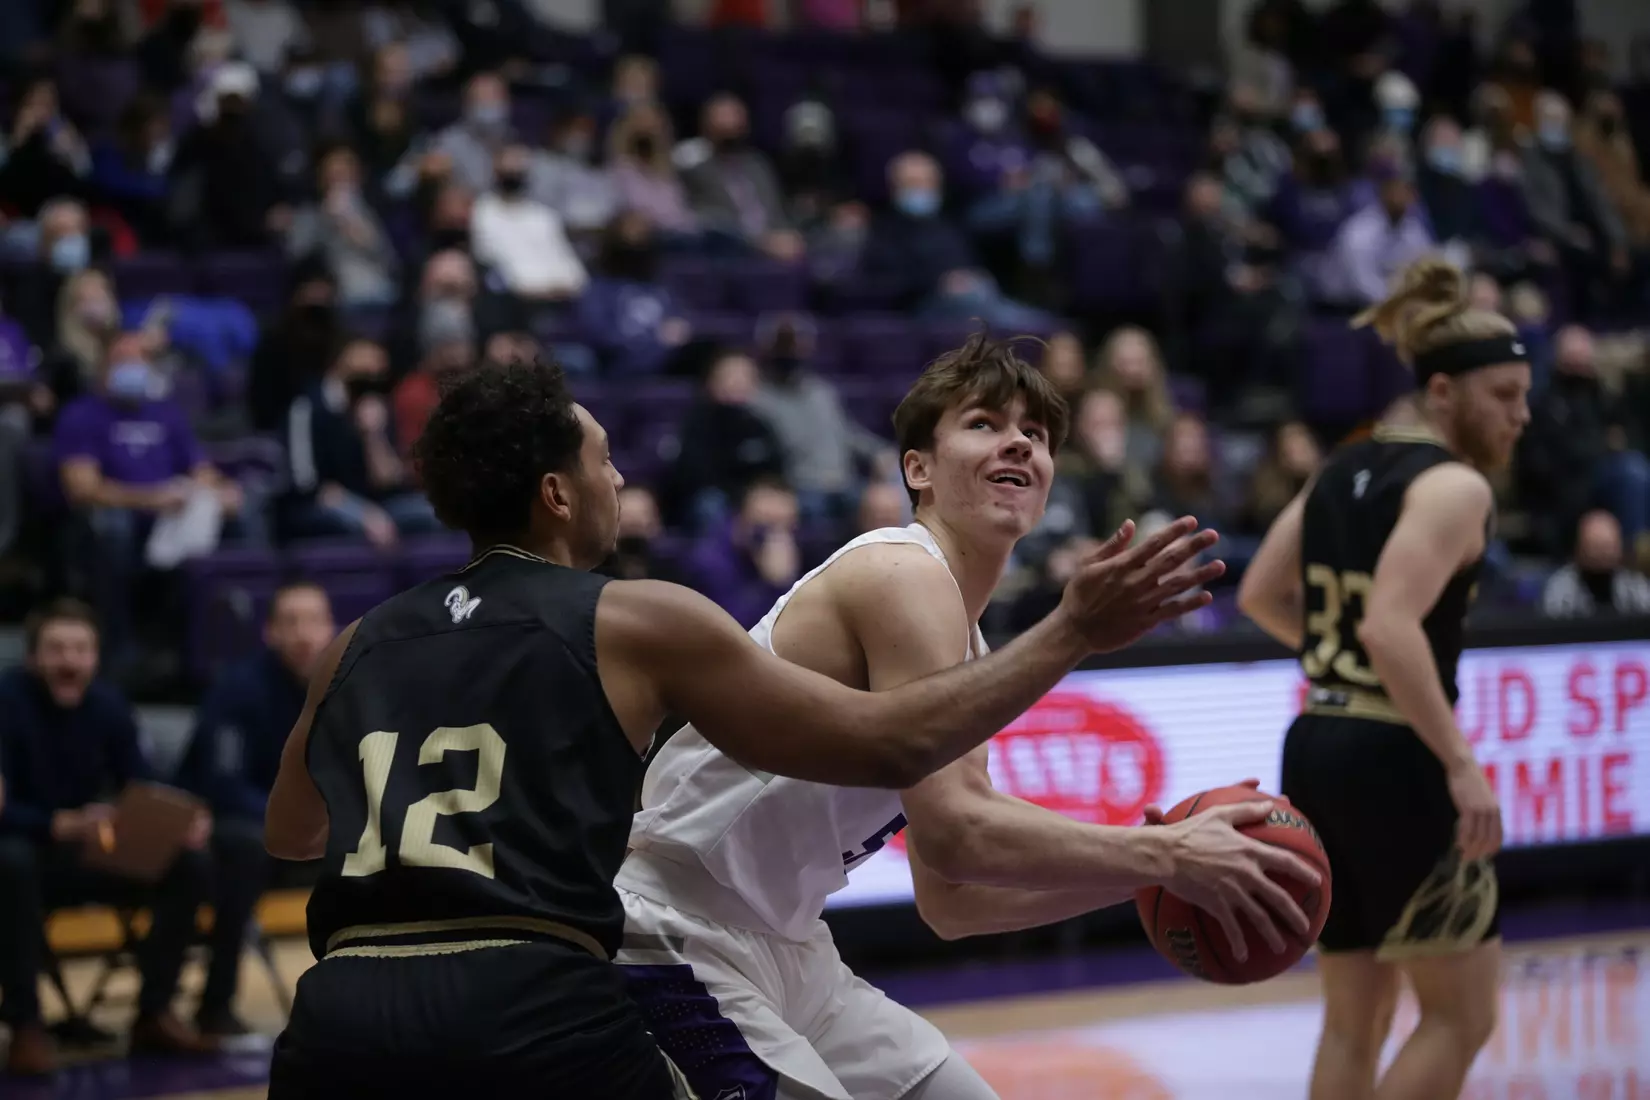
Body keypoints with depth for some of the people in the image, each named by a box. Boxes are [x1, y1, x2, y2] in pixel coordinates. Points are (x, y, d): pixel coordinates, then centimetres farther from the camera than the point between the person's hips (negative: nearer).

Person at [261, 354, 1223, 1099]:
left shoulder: (360, 646, 20)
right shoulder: (638, 622, 8)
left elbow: (287, 834, 40)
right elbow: (892, 743, 8)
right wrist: (1073, 633, 16)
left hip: (340, 1018, 3)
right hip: (531, 1016, -3)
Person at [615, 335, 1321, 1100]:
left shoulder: (970, 654, 14)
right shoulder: (905, 575, -17)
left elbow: (949, 900, 14)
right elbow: (956, 831, -28)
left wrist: (1138, 876, 4)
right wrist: (1165, 857, -21)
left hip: (785, 950, 11)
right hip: (677, 942, -11)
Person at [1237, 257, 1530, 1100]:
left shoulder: (1345, 469, 13)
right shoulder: (1453, 485, -12)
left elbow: (1261, 598, 19)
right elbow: (1392, 626, -25)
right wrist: (1462, 766, -25)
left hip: (1315, 747, 9)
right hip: (1394, 760, -8)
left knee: (1353, 1020, 14)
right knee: (1460, 1016, 3)